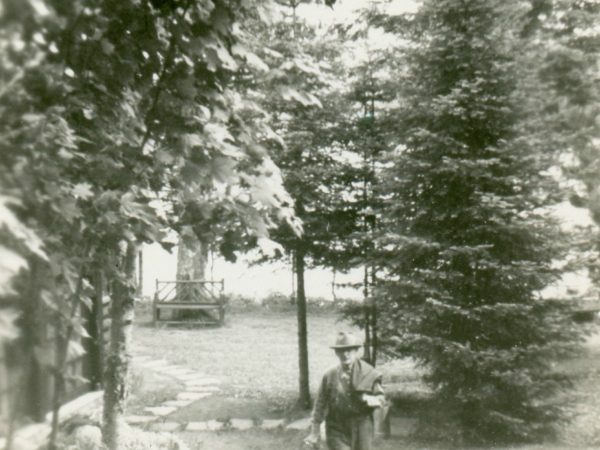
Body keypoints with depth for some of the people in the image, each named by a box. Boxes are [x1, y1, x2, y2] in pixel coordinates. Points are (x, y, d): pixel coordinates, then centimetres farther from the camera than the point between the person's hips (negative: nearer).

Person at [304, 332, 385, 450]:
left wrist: (374, 400, -20)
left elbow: (381, 398, 4)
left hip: (361, 431, 1)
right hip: (337, 432, -1)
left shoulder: (368, 373, -3)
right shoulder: (330, 376, -2)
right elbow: (320, 405, 2)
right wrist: (315, 432, 2)